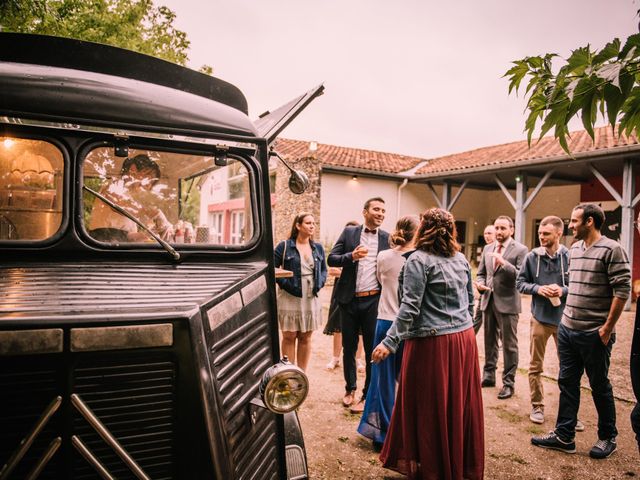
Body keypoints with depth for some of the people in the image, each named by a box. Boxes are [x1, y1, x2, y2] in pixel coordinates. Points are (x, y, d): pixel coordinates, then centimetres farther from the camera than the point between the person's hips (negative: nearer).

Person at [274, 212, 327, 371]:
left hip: (311, 299, 4)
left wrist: (319, 283, 0)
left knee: (305, 338, 10)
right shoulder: (284, 246, -4)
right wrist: (285, 283, -13)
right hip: (290, 298, -4)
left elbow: (324, 269, 17)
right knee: (289, 337, 3)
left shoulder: (318, 248, 10)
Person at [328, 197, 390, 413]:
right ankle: (350, 388, 34)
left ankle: (368, 395, 22)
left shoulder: (387, 238, 1)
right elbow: (331, 259, -2)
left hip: (373, 301, -1)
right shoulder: (349, 232, 3)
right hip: (349, 300, 1)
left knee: (372, 350, 6)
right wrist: (351, 256, -19)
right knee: (349, 347, 15)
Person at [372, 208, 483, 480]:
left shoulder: (419, 259, -12)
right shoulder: (461, 259, 8)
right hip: (464, 339, 7)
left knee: (430, 408, 7)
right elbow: (470, 300, 16)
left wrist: (390, 342, -19)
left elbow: (410, 306, -19)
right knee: (461, 405, 17)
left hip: (433, 343, -7)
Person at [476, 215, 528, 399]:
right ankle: (488, 375, 31)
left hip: (507, 302, -6)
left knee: (509, 345, 3)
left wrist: (504, 263, -27)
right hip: (488, 301, 6)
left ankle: (508, 382, 15)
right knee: (489, 342, 17)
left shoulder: (520, 250, -7)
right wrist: (480, 283, -4)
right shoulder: (487, 249, 11)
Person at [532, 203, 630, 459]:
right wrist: (568, 316, 13)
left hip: (594, 334, -7)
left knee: (599, 386, 10)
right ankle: (564, 436, 24)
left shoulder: (611, 249, -13)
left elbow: (622, 290, -16)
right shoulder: (574, 250, 9)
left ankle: (608, 438, 29)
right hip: (567, 329, 7)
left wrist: (607, 328, -15)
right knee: (567, 383, 13)